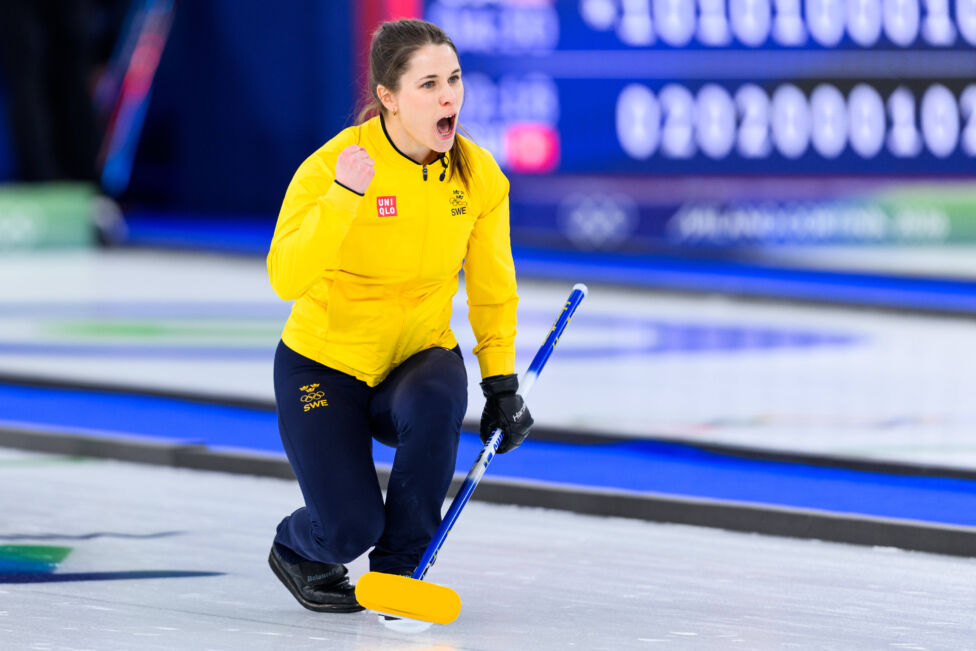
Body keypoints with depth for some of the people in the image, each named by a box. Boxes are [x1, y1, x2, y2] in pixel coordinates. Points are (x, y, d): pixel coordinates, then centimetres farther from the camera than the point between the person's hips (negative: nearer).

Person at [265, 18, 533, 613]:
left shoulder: (480, 175, -8)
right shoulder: (332, 165, -21)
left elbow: (493, 289, 5)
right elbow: (285, 279, -31)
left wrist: (501, 384, -1)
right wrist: (343, 197, -41)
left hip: (420, 358, 3)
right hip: (325, 364, -3)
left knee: (435, 404, -34)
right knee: (351, 528, -18)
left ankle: (398, 569, -11)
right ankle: (296, 549, 22)